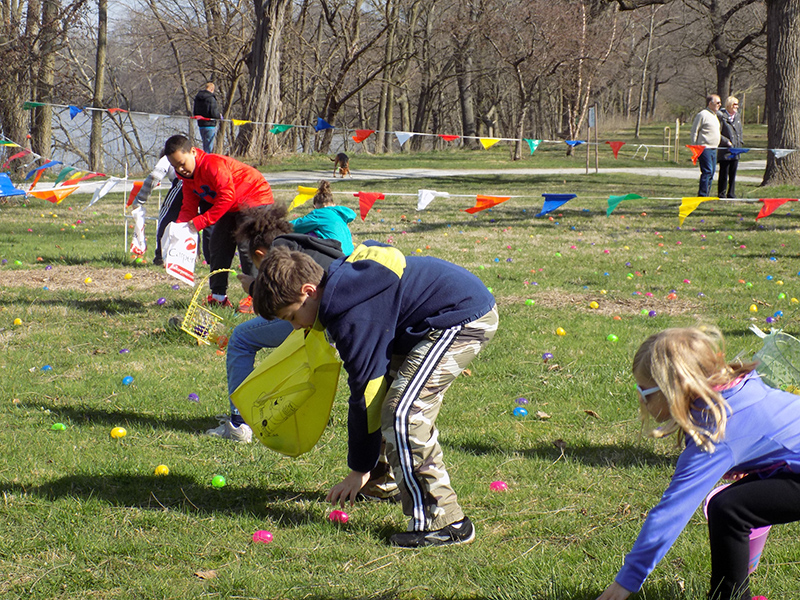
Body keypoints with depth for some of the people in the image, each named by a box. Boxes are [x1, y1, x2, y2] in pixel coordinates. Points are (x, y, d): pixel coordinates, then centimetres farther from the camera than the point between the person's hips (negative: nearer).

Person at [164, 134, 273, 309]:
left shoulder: (213, 165, -29)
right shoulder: (188, 176, 1)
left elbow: (227, 196, -34)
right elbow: (189, 207, 1)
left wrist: (201, 221, -34)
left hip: (255, 198, -10)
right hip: (232, 208, 10)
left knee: (247, 247, -18)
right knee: (217, 245, 8)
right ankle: (219, 296, 15)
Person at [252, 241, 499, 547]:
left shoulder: (353, 316, -21)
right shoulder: (343, 279, 7)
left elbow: (365, 391, -15)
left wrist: (359, 470, -7)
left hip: (467, 319, -11)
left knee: (402, 413, -17)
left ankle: (445, 522, -16)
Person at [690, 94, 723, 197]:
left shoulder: (715, 115, 19)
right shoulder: (702, 115, -8)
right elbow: (694, 132, -9)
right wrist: (695, 149, -11)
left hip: (714, 149, 9)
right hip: (705, 149, -9)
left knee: (711, 173, 8)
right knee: (707, 172, -14)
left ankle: (705, 195, 13)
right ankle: (702, 195, -13)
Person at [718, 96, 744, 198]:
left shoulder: (738, 116, 13)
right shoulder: (721, 116, -9)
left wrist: (740, 142, 10)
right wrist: (726, 141, -16)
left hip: (735, 150, 7)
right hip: (724, 151, -7)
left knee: (733, 173, 10)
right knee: (724, 173, -4)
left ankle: (731, 194, 17)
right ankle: (722, 194, 2)